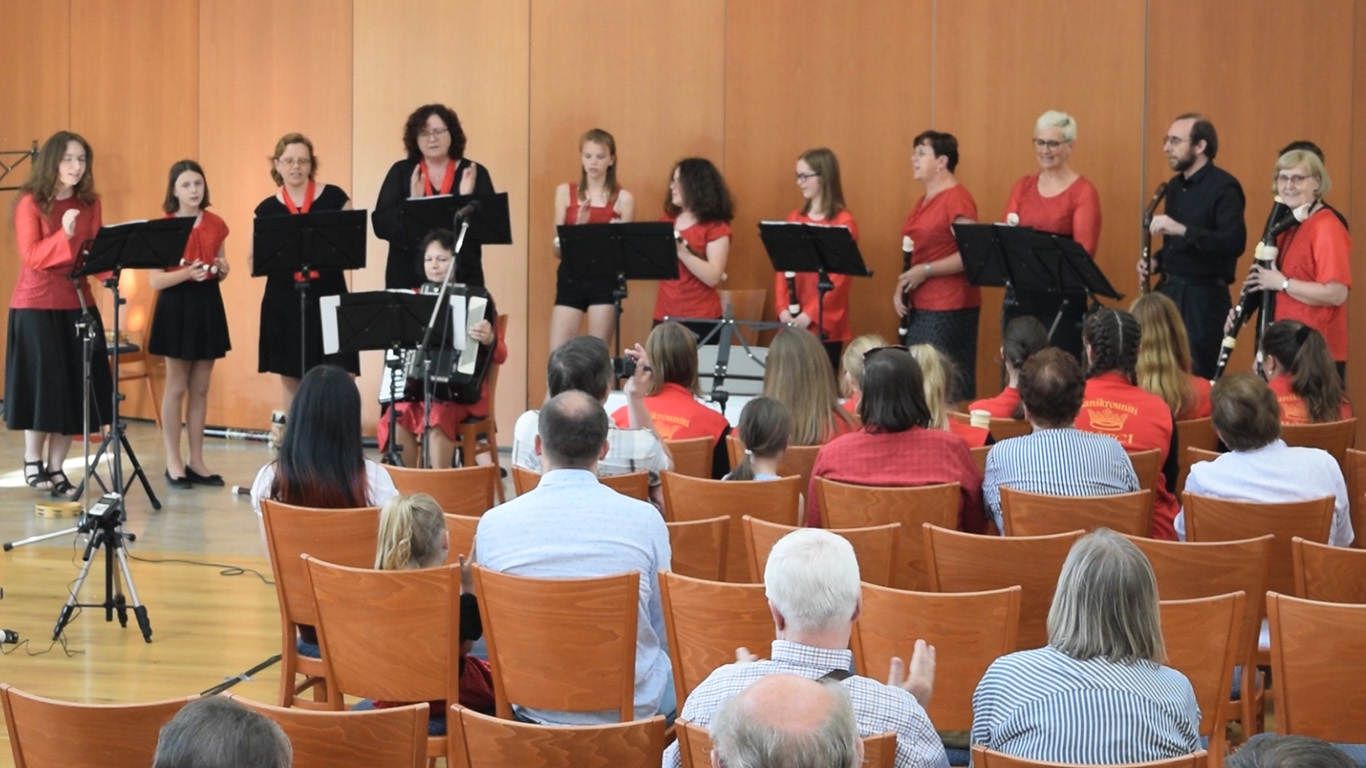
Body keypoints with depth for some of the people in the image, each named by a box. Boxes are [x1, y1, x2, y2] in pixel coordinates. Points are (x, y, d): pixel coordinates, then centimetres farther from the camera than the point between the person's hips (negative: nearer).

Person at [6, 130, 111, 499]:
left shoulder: (89, 204, 7)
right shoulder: (30, 202, -7)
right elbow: (30, 257, -15)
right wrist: (63, 235, -28)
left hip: (78, 304, 5)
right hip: (36, 305, -5)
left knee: (78, 388, 2)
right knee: (43, 385, -1)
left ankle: (56, 468, 12)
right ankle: (33, 463, 16)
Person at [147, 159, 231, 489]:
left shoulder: (215, 224, 7)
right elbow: (154, 280, -11)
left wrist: (222, 269, -6)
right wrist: (186, 273, -25)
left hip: (208, 304, 5)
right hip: (176, 306, -5)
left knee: (201, 388, 8)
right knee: (176, 386, 0)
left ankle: (196, 461, 14)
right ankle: (174, 463, 6)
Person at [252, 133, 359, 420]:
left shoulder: (334, 198, 2)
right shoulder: (267, 209, 6)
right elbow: (254, 264, 6)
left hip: (328, 300, -2)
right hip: (285, 304, 2)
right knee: (290, 381, 7)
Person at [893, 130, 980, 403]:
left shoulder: (957, 198, -12)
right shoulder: (922, 203, 16)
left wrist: (926, 271, -20)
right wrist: (901, 287, 7)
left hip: (950, 308, -9)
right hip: (920, 307, 9)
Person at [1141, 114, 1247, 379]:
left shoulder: (1223, 187, -12)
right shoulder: (1174, 186, 13)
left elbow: (1235, 242, -25)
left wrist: (1180, 229, -30)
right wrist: (1156, 260, 4)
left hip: (1204, 298, -8)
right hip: (1168, 291, 8)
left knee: (1197, 379, -4)